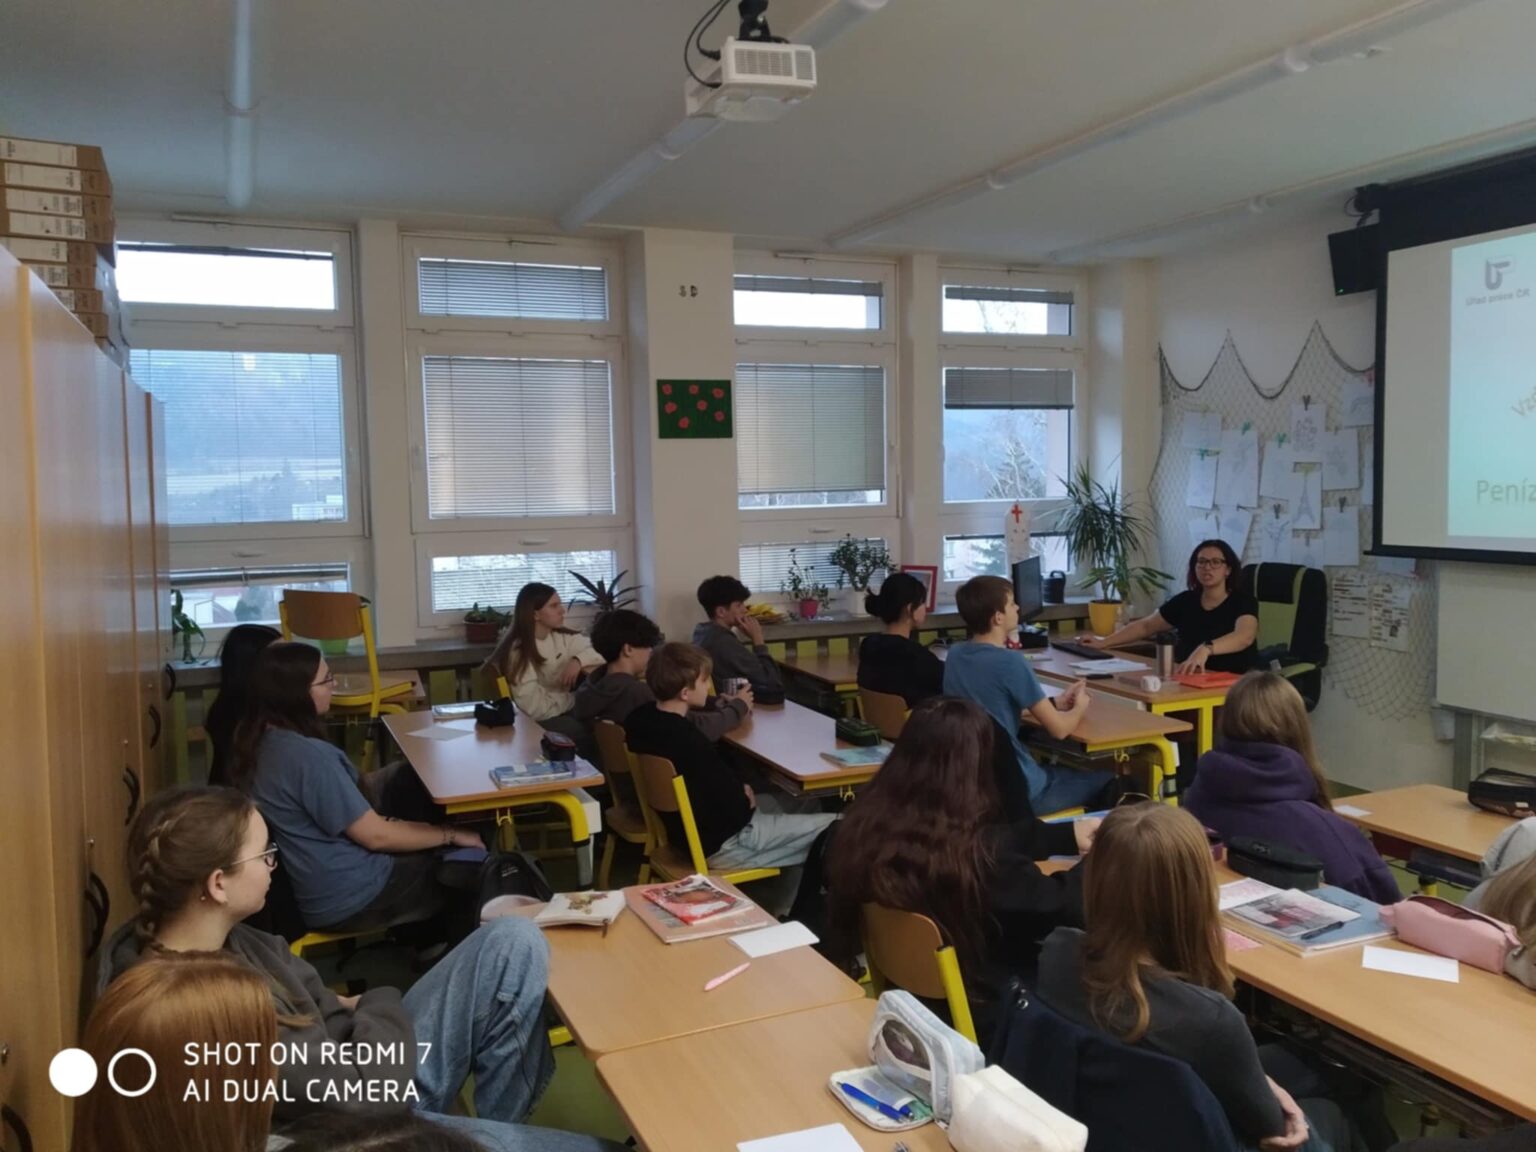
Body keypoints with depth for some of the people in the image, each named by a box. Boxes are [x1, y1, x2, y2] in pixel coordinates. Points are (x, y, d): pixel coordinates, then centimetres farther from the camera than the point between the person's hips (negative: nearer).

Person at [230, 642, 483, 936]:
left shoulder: (261, 741, -1)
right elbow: (375, 835, -21)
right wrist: (451, 835, -9)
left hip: (310, 890, 9)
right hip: (348, 897, -9)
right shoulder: (306, 755, -29)